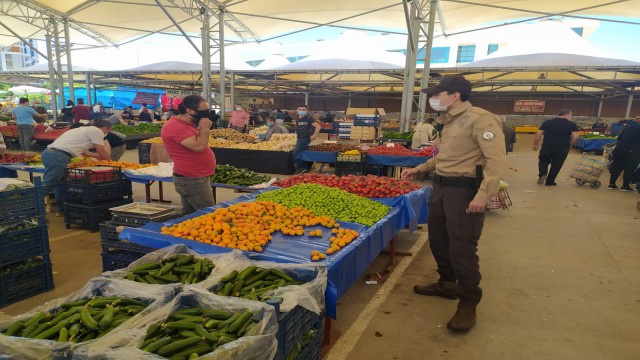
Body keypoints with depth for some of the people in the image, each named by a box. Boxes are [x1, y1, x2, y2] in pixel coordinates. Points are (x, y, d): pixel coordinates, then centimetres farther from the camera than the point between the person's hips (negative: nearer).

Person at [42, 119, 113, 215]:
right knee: (48, 184, -11)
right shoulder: (97, 131, 1)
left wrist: (97, 155, 48)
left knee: (60, 182, 20)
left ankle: (62, 209, 27)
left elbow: (81, 150, 38)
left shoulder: (84, 129, 29)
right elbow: (102, 153, 3)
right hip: (58, 156, -10)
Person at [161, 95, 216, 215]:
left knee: (189, 215, 14)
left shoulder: (187, 124, 14)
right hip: (191, 179, -10)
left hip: (195, 177, 10)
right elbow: (198, 146, -25)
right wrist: (204, 127, -15)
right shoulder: (176, 126, -18)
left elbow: (200, 143, 21)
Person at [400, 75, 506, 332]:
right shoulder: (446, 122, 13)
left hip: (465, 190, -9)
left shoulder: (479, 119, -16)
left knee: (462, 248, -5)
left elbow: (496, 160, -22)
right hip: (441, 186, 9)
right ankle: (447, 284, 37)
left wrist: (483, 196, -27)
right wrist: (418, 169, 26)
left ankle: (468, 303, 11)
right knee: (438, 239, 17)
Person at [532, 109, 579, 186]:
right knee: (556, 165, 12)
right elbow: (575, 137, -8)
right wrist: (569, 145, 7)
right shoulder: (571, 124, 1)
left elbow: (538, 134, -1)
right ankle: (549, 181, 17)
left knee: (543, 161, 20)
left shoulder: (547, 122, 5)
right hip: (562, 148, -1)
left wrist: (535, 144, 8)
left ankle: (542, 174, -3)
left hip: (547, 147, 1)